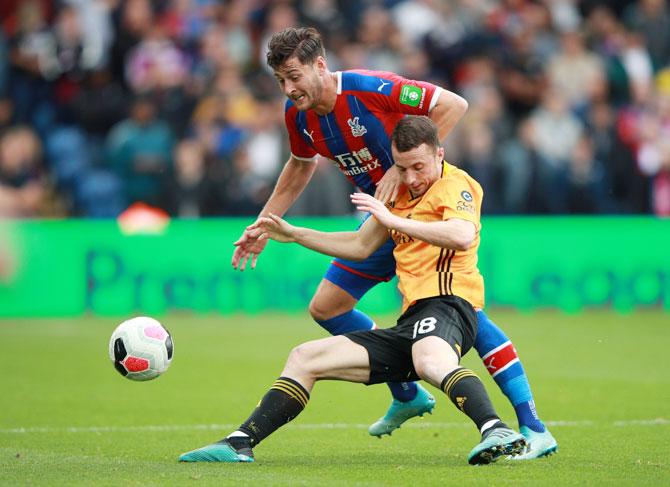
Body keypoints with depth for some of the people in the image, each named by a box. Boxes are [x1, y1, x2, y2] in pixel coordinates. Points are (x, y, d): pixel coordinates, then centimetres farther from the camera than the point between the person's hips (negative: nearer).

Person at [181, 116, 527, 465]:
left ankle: (495, 432, -62)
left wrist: (393, 220, -24)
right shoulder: (400, 195, 24)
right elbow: (360, 246, 37)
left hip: (447, 304, -9)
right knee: (304, 359, 8)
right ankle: (239, 444, 6)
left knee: (430, 360, -44)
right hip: (411, 324, 9)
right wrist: (292, 234, 34)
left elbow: (463, 236, -24)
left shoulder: (455, 184, -2)